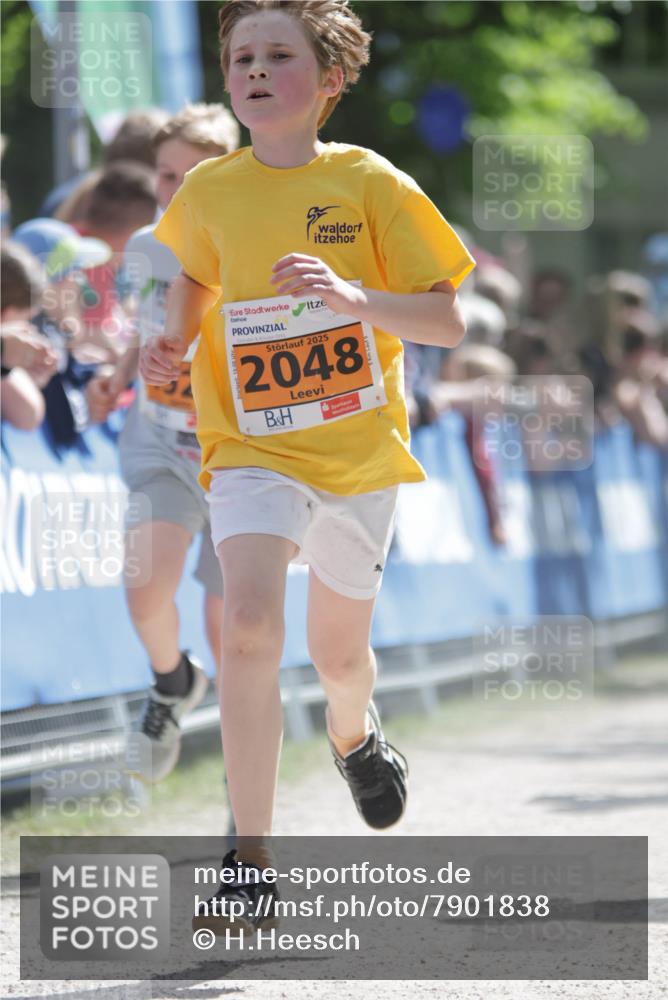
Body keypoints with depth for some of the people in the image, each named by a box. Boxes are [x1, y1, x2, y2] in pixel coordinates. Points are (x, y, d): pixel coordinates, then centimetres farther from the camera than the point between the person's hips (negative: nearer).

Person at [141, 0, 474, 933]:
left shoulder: (369, 184, -8)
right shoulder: (208, 192, 0)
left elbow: (446, 321, -9)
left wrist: (351, 298, -25)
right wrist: (173, 344, 4)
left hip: (358, 445, 0)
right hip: (252, 446, 0)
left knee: (338, 652, 13)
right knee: (250, 626, -22)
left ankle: (354, 733, 53)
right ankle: (251, 865, -19)